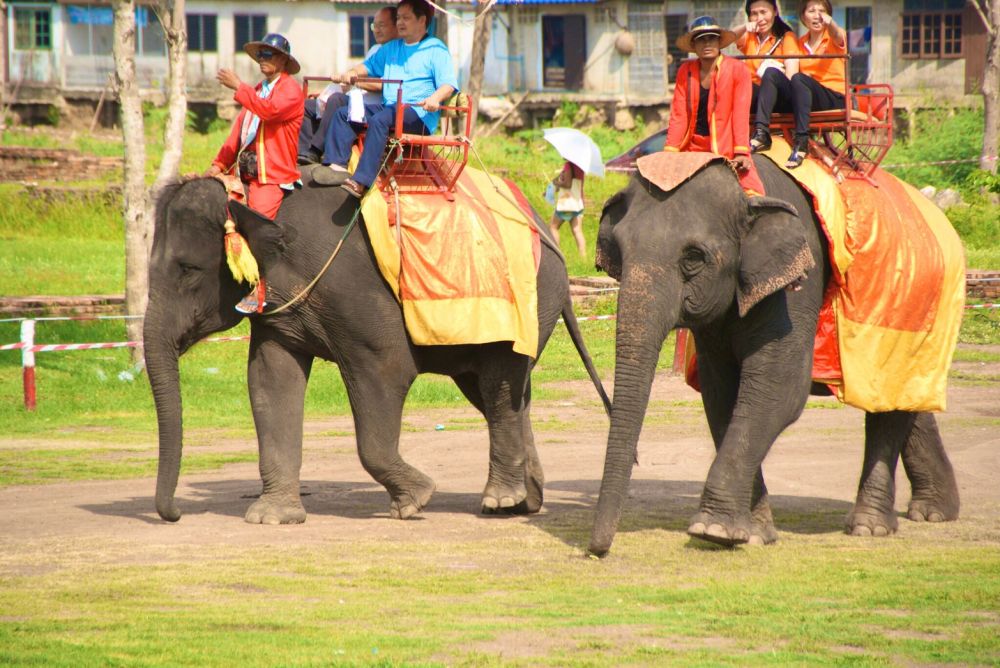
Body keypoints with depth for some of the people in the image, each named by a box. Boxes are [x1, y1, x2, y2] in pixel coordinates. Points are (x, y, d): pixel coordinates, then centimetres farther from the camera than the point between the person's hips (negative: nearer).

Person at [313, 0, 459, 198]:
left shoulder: (435, 50, 2)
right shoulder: (391, 48, 25)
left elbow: (448, 84, -9)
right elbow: (369, 66, 37)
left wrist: (435, 98, -31)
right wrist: (353, 73, 14)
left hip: (419, 115, -8)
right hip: (387, 107, 8)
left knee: (379, 120, -36)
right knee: (343, 113, -6)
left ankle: (361, 181, -44)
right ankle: (338, 166, -22)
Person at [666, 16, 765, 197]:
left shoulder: (737, 70, -1)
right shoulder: (685, 72, 8)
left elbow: (740, 114, -7)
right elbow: (678, 115, 4)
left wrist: (741, 153, -16)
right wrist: (669, 153, -7)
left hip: (726, 150, -3)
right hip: (692, 148, 3)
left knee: (752, 191, -25)